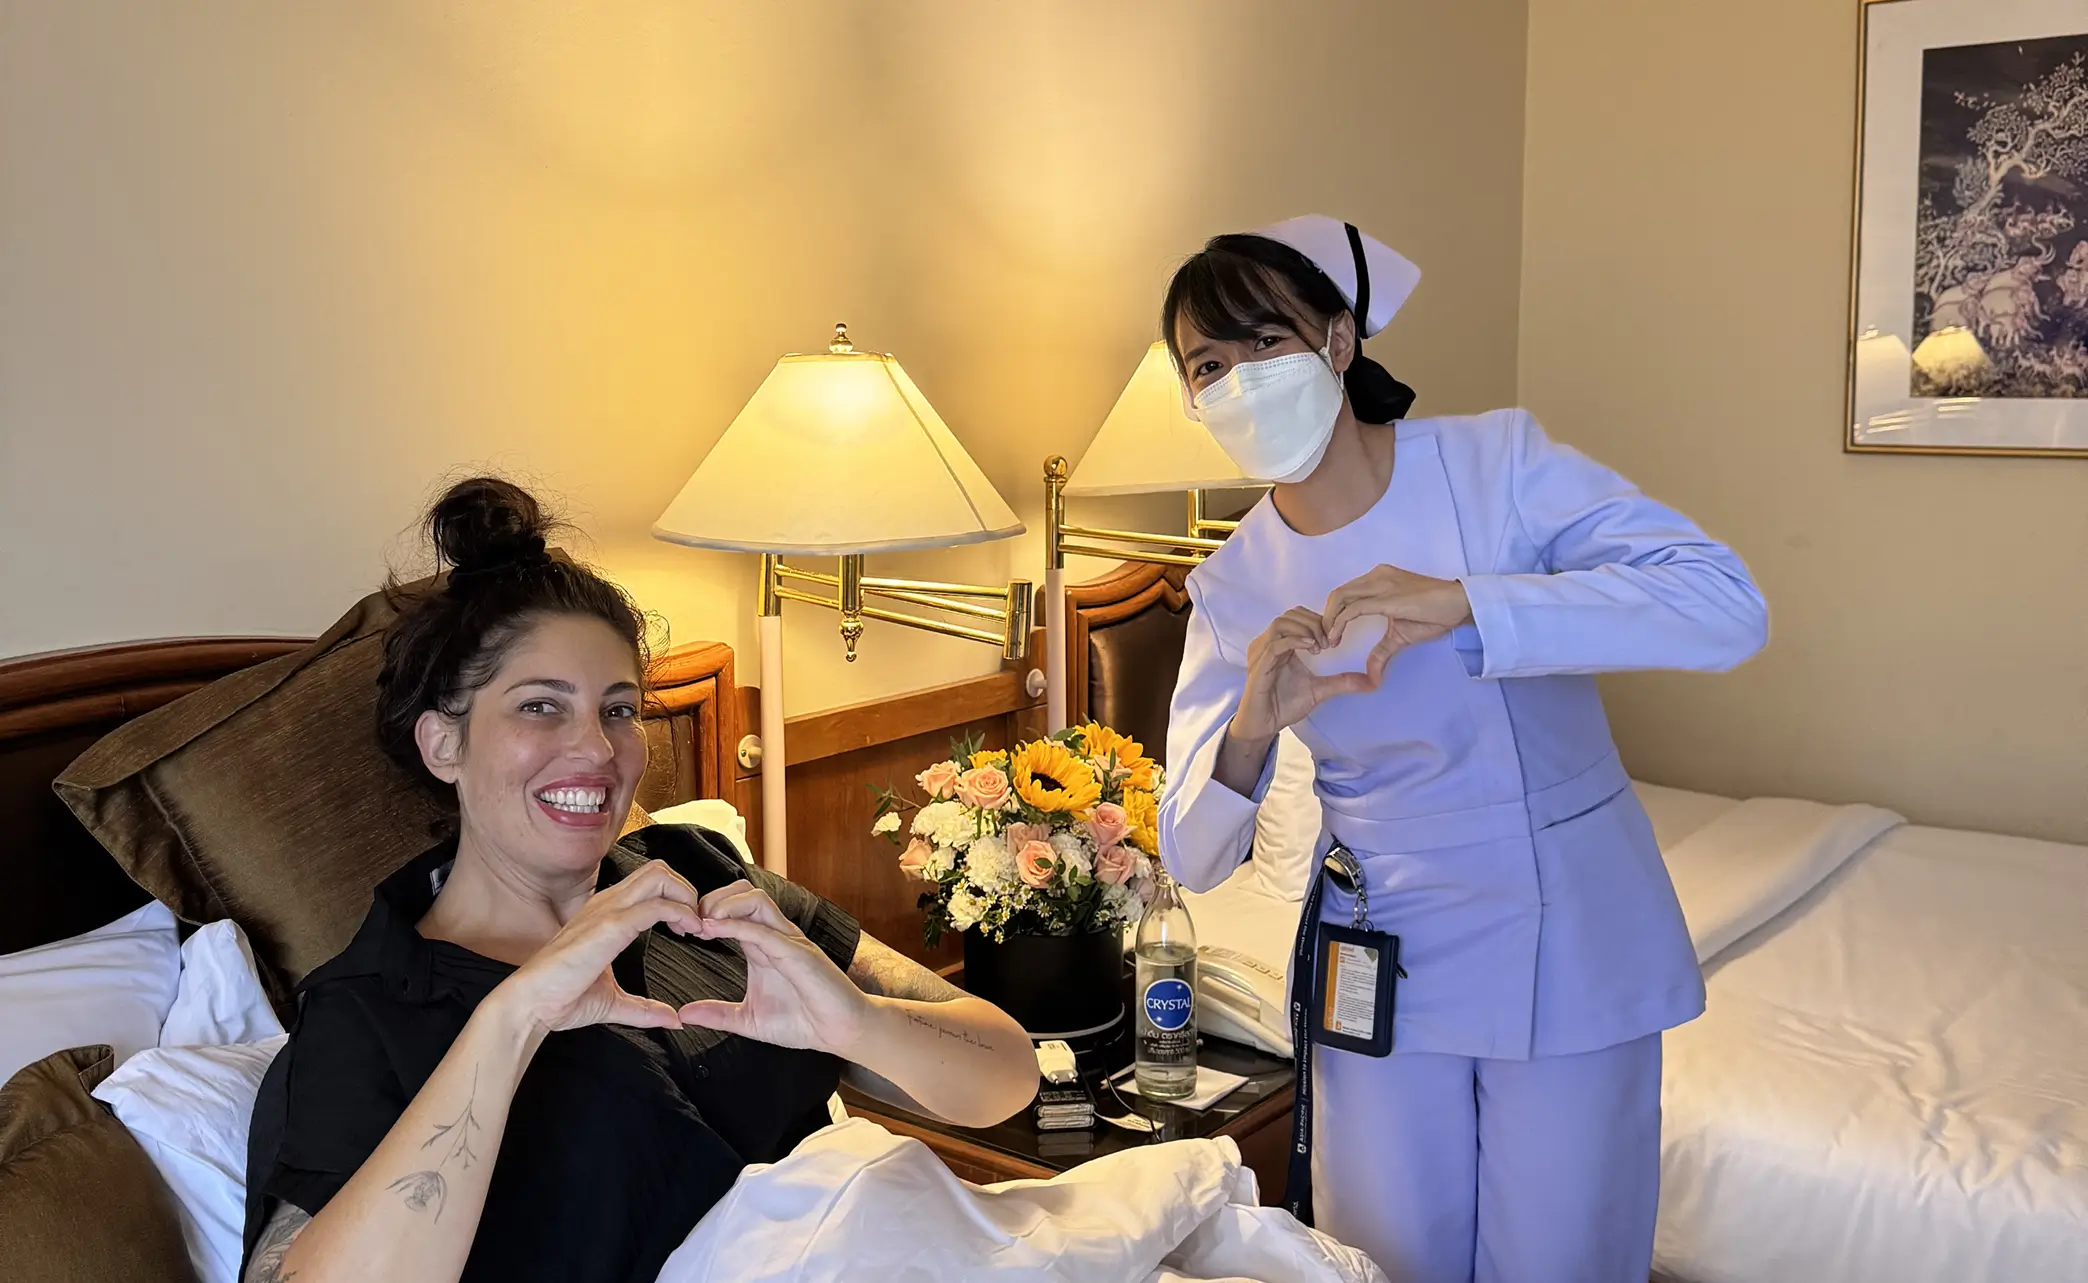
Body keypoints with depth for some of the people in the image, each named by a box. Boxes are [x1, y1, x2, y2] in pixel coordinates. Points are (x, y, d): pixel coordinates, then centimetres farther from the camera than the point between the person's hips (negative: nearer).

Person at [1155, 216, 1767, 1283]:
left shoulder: (1496, 463, -12)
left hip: (1574, 951, -2)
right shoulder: (1232, 590, -5)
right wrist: (1249, 733, -28)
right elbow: (1193, 861, -6)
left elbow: (1727, 607, -24)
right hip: (1387, 964, 2)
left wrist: (1466, 607, -34)